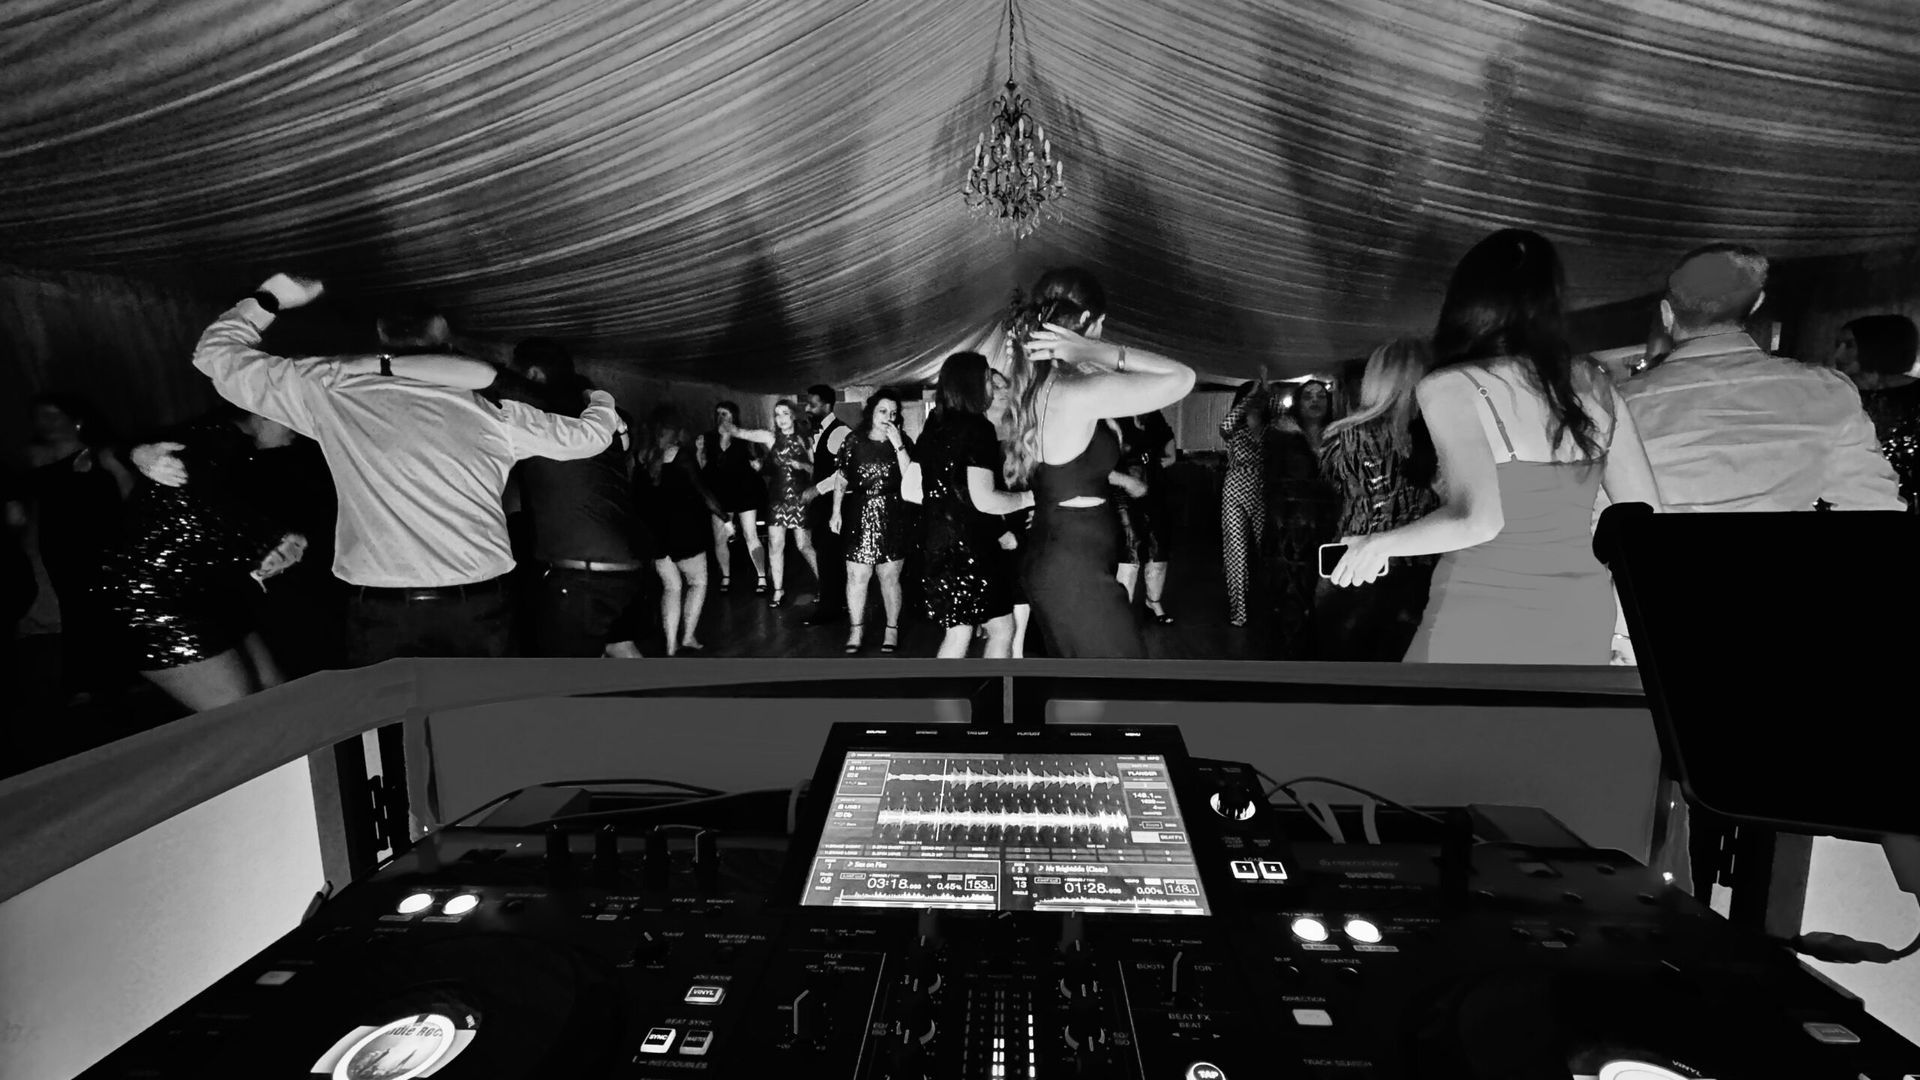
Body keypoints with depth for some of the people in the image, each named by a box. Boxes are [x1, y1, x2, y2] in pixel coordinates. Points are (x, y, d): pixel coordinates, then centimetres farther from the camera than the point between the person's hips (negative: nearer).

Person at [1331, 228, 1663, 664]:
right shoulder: (1593, 384, 5)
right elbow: (1645, 514, 7)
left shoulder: (1450, 387, -12)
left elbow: (1477, 519, -23)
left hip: (1485, 625, -5)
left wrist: (1379, 544, -9)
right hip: (1582, 627, 6)